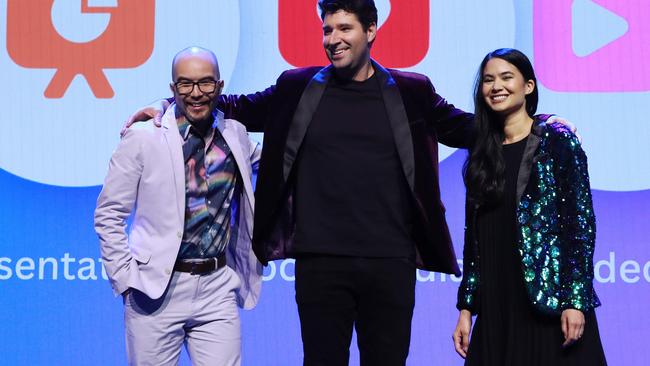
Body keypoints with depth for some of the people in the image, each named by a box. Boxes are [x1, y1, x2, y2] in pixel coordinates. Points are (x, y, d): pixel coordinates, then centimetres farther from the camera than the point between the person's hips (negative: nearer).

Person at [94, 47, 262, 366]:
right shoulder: (142, 138, -4)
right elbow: (108, 215, 0)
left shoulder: (235, 135, 7)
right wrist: (125, 280, -4)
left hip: (218, 288, 3)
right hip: (157, 289, -3)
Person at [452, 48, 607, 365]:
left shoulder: (556, 140, -2)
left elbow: (581, 222, -7)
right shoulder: (482, 153, 11)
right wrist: (466, 307, 7)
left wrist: (575, 300, -15)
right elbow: (473, 234, 11)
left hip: (551, 302, -4)